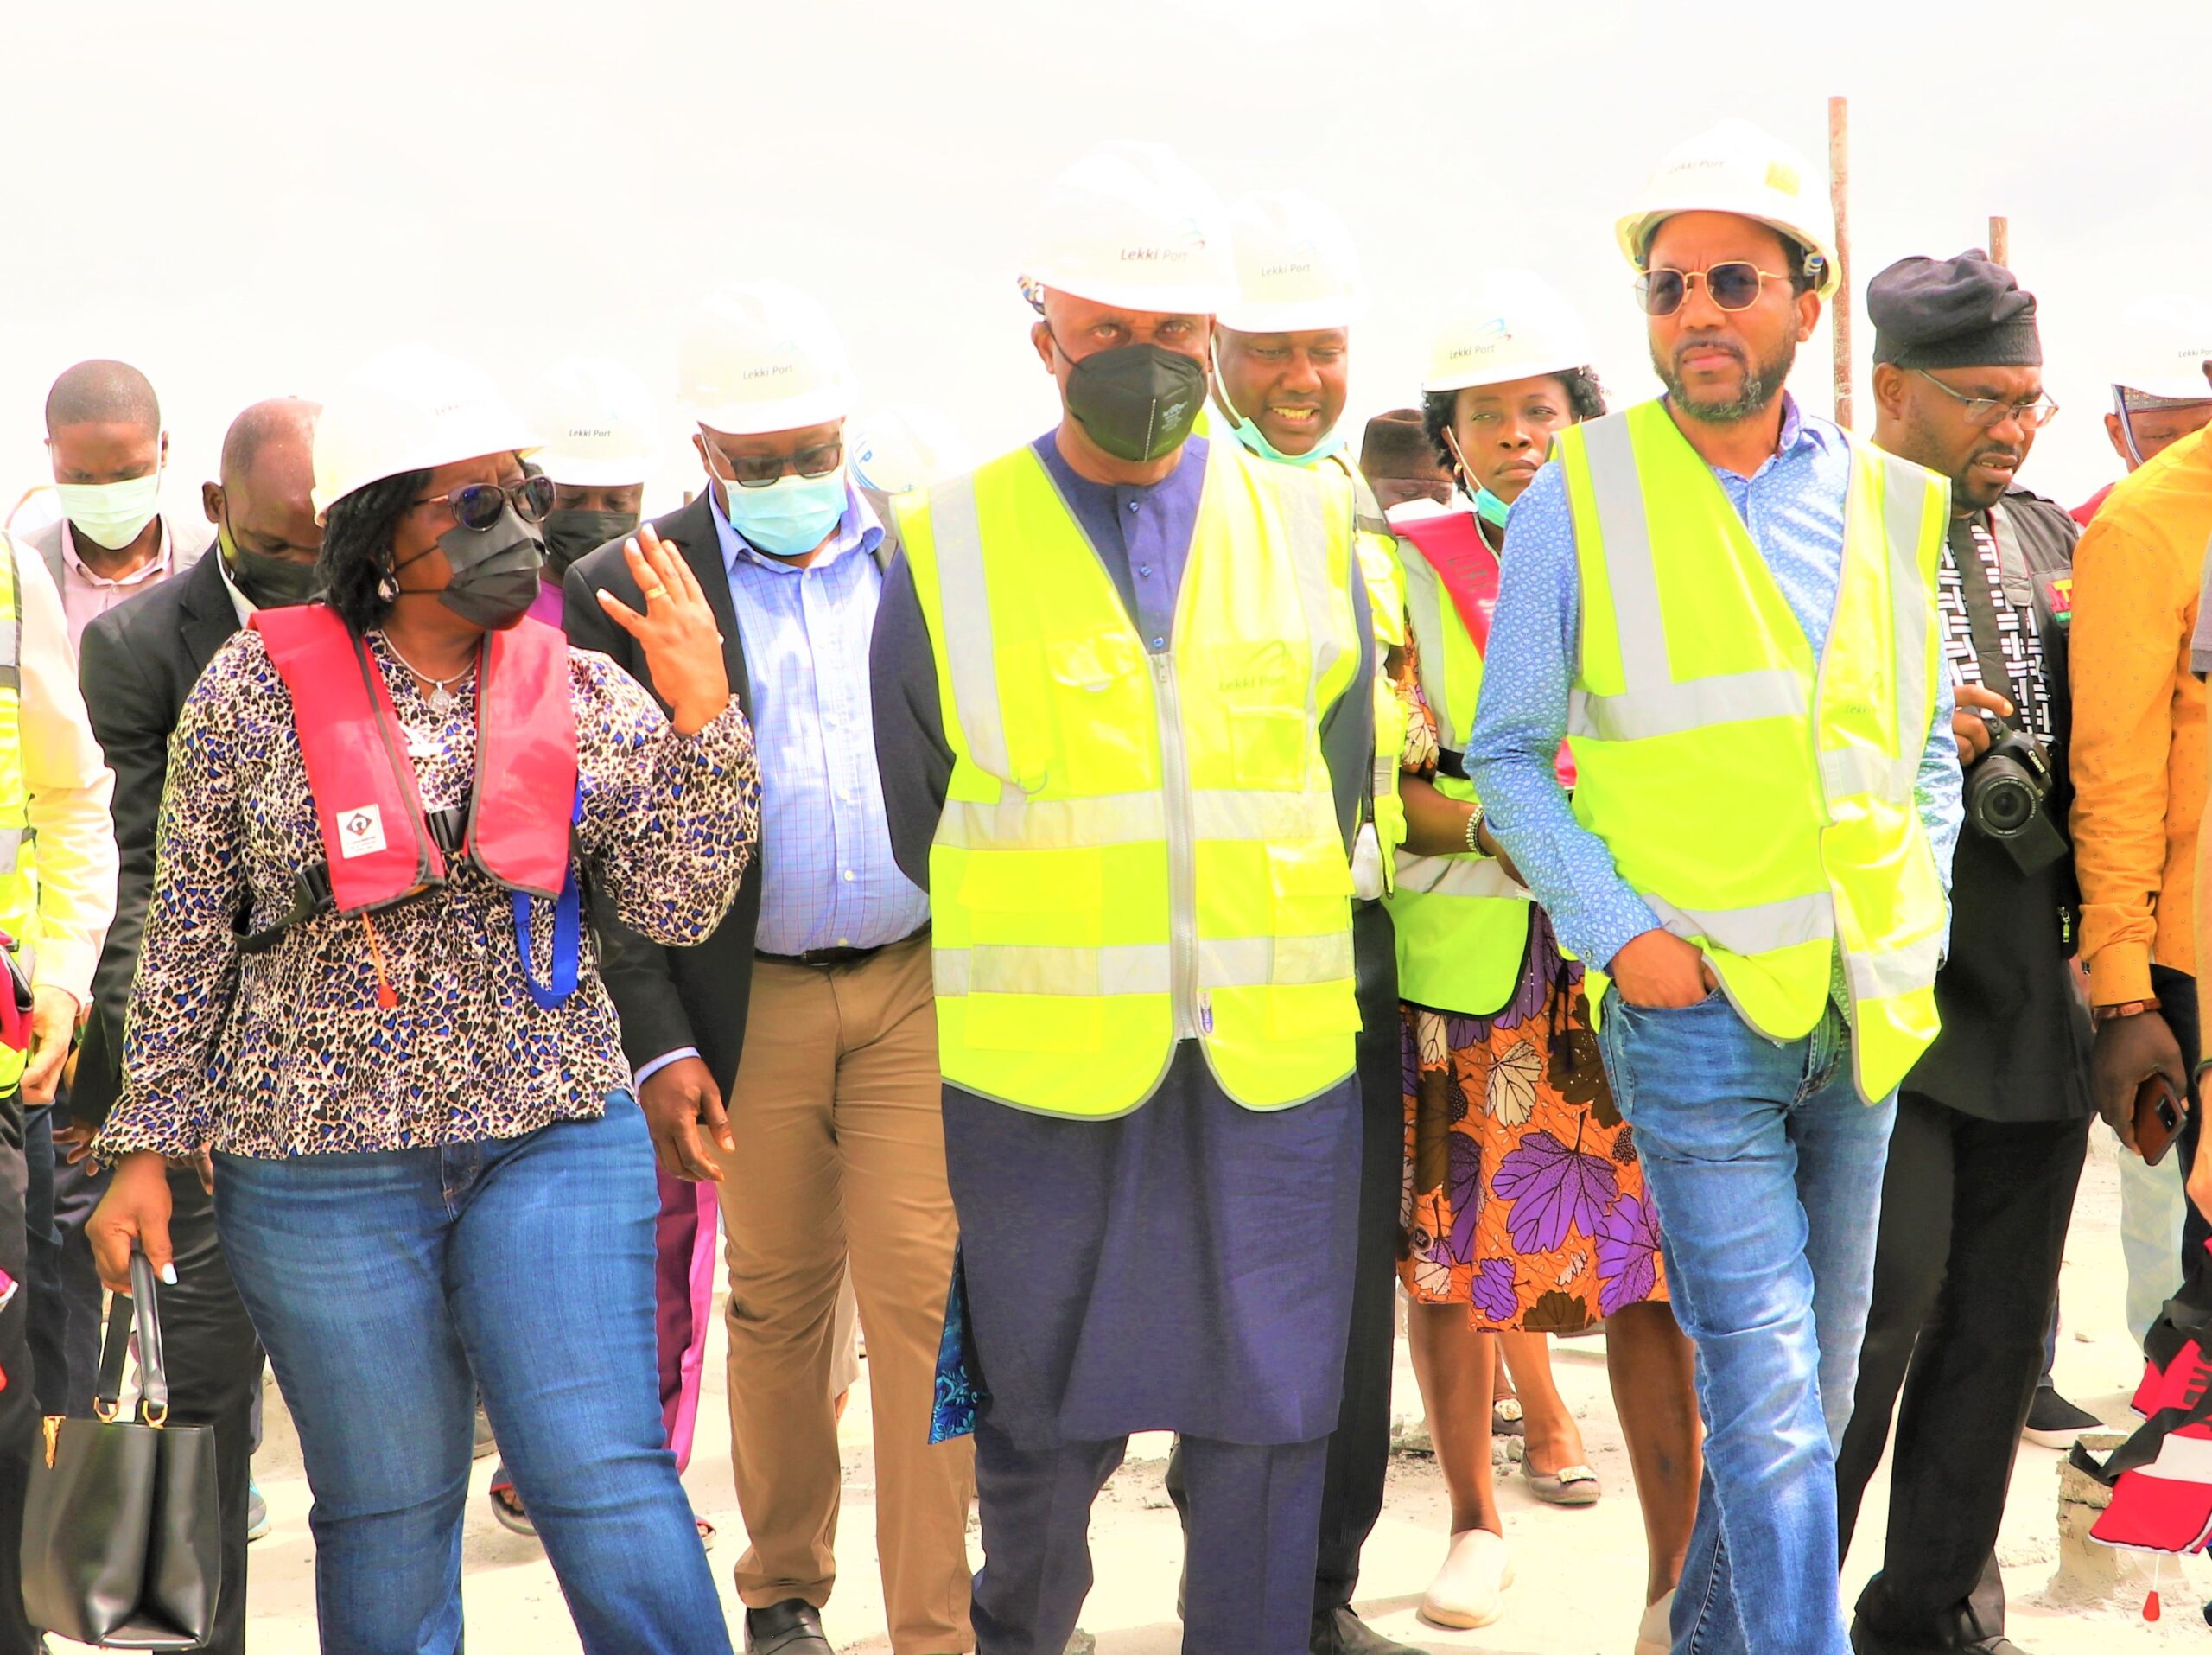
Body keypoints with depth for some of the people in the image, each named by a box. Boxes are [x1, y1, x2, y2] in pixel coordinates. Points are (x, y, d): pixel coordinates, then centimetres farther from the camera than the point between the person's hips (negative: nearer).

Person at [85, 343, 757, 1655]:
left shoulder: (587, 696, 3)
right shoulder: (255, 694, -2)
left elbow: (680, 906, -2)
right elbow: (187, 934, 4)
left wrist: (704, 713, -11)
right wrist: (146, 1146, 4)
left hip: (556, 1139, 1)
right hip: (319, 1165, 0)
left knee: (609, 1483, -4)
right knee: (385, 1512, 9)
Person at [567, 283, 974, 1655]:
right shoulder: (629, 591, -1)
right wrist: (660, 1040, -8)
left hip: (928, 981, 0)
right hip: (756, 1005, 0)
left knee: (926, 1296, -5)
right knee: (780, 1300, 11)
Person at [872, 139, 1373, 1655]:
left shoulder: (1311, 531, 8)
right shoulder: (950, 551, 2)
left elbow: (1342, 780, 14)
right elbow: (907, 827, 9)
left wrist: (1267, 953, 12)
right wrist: (1015, 967, 11)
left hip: (1275, 1063, 2)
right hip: (1038, 1067, -1)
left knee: (1270, 1417, 4)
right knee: (1045, 1426, 10)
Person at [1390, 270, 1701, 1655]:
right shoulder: (1403, 570, 7)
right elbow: (1378, 785, 1)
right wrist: (1491, 827, -16)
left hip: (1631, 966, 0)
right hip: (1456, 966, 0)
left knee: (1652, 1275, -6)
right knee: (1448, 1261, 7)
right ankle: (1477, 1525, 27)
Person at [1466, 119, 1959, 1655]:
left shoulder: (1891, 506, 8)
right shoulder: (1580, 499, -2)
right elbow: (1509, 753, 1)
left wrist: (1918, 937, 4)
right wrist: (1618, 931, -10)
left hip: (1863, 1013, 4)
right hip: (1693, 1000, -4)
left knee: (1814, 1391, 14)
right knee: (1768, 1392, -11)